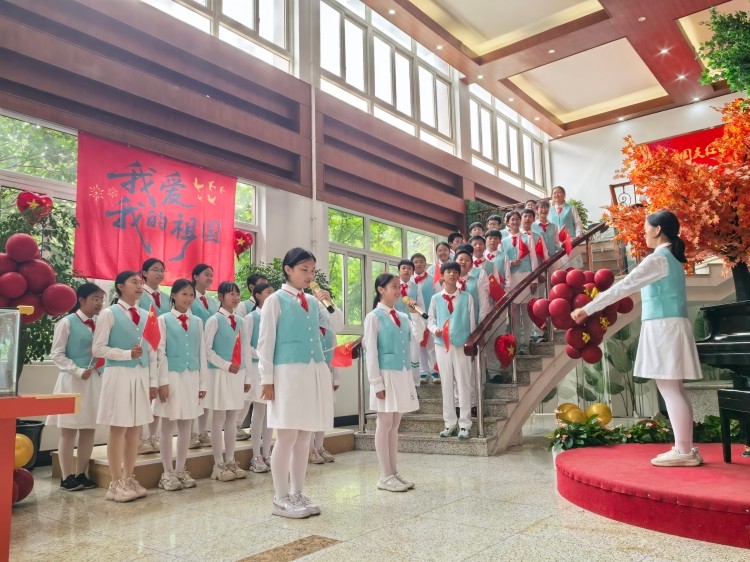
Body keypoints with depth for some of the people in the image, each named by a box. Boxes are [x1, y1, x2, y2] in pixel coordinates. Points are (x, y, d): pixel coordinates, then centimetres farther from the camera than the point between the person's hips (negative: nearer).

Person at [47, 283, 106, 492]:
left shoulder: (100, 324, 8)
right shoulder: (67, 323, -7)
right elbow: (56, 354, -8)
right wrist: (78, 371, -16)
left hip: (96, 380, 5)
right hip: (73, 380, -5)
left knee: (89, 429, 8)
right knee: (69, 430, 1)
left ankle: (81, 474, 18)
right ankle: (66, 477, 10)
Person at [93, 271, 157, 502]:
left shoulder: (146, 315, 11)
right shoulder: (109, 313, -4)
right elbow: (97, 348, -7)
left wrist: (152, 381, 8)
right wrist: (127, 353, -16)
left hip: (141, 376, 5)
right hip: (119, 375, -5)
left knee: (135, 428, 9)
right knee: (118, 428, -2)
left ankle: (129, 479, 20)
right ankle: (116, 483, 8)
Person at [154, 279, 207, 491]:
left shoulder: (197, 321, 9)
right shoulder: (164, 320, -2)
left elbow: (201, 353, 9)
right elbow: (160, 353, -5)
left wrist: (202, 382, 7)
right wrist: (163, 381, -11)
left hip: (192, 377, 4)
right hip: (172, 376, -4)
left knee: (186, 426, 9)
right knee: (168, 426, 3)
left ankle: (181, 470, 20)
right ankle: (168, 473, 13)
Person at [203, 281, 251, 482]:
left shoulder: (239, 322, 13)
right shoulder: (214, 320, -5)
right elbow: (206, 349, -11)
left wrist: (247, 377, 12)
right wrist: (226, 365, -14)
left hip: (238, 375, 6)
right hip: (220, 374, -6)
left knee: (232, 419, 10)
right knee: (219, 420, 0)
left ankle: (230, 461, 19)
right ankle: (218, 465, 8)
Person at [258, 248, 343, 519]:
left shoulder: (313, 301, 12)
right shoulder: (276, 300, -4)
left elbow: (337, 327, 17)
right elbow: (266, 342, -5)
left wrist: (329, 304, -1)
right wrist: (267, 379, -9)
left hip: (315, 372, 6)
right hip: (288, 372, -6)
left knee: (304, 437, 11)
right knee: (287, 437, -2)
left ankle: (297, 494, 22)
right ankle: (281, 499, 11)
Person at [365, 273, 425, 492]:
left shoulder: (402, 316, 10)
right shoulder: (374, 317, -8)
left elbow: (418, 336, 3)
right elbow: (371, 352, -11)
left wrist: (414, 313, -1)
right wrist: (377, 382, -15)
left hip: (402, 374, 6)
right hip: (386, 374, -6)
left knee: (394, 425, 12)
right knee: (385, 425, 1)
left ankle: (393, 472, 21)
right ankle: (385, 477, 9)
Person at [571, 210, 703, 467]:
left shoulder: (657, 258, -13)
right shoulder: (672, 258, 17)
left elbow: (623, 287, -17)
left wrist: (587, 309, -16)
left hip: (663, 327, -10)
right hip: (667, 327, 10)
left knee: (669, 389, -6)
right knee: (674, 389, 11)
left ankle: (683, 451, -2)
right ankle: (686, 449, 16)